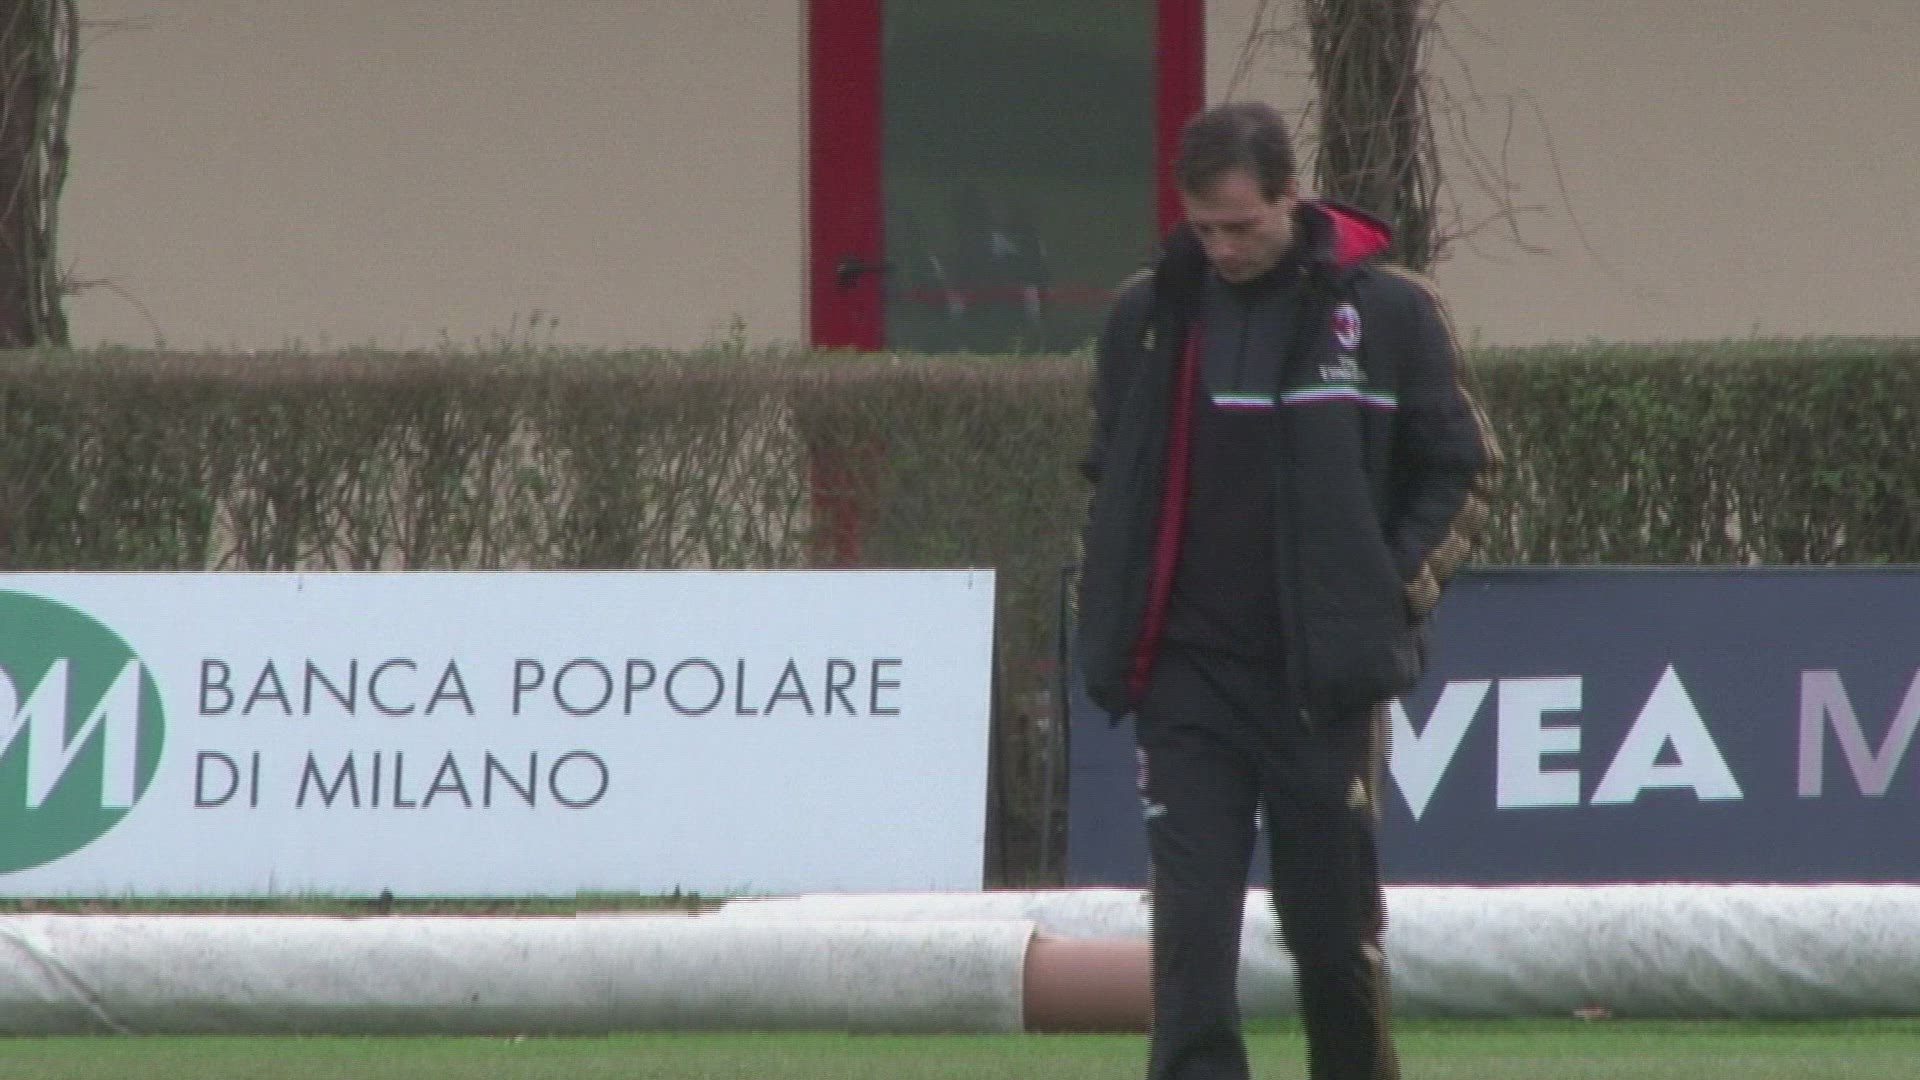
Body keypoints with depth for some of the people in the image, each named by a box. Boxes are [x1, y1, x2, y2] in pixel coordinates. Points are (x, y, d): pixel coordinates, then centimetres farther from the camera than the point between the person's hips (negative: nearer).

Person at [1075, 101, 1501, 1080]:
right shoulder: (1147, 317, 6)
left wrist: (1394, 592, -4)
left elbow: (1464, 472, 7)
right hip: (1187, 676, 2)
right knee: (1190, 917, -8)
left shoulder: (1387, 312, -2)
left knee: (1335, 930, 6)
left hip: (1327, 681, -1)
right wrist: (1118, 621, 6)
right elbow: (1110, 480, 17)